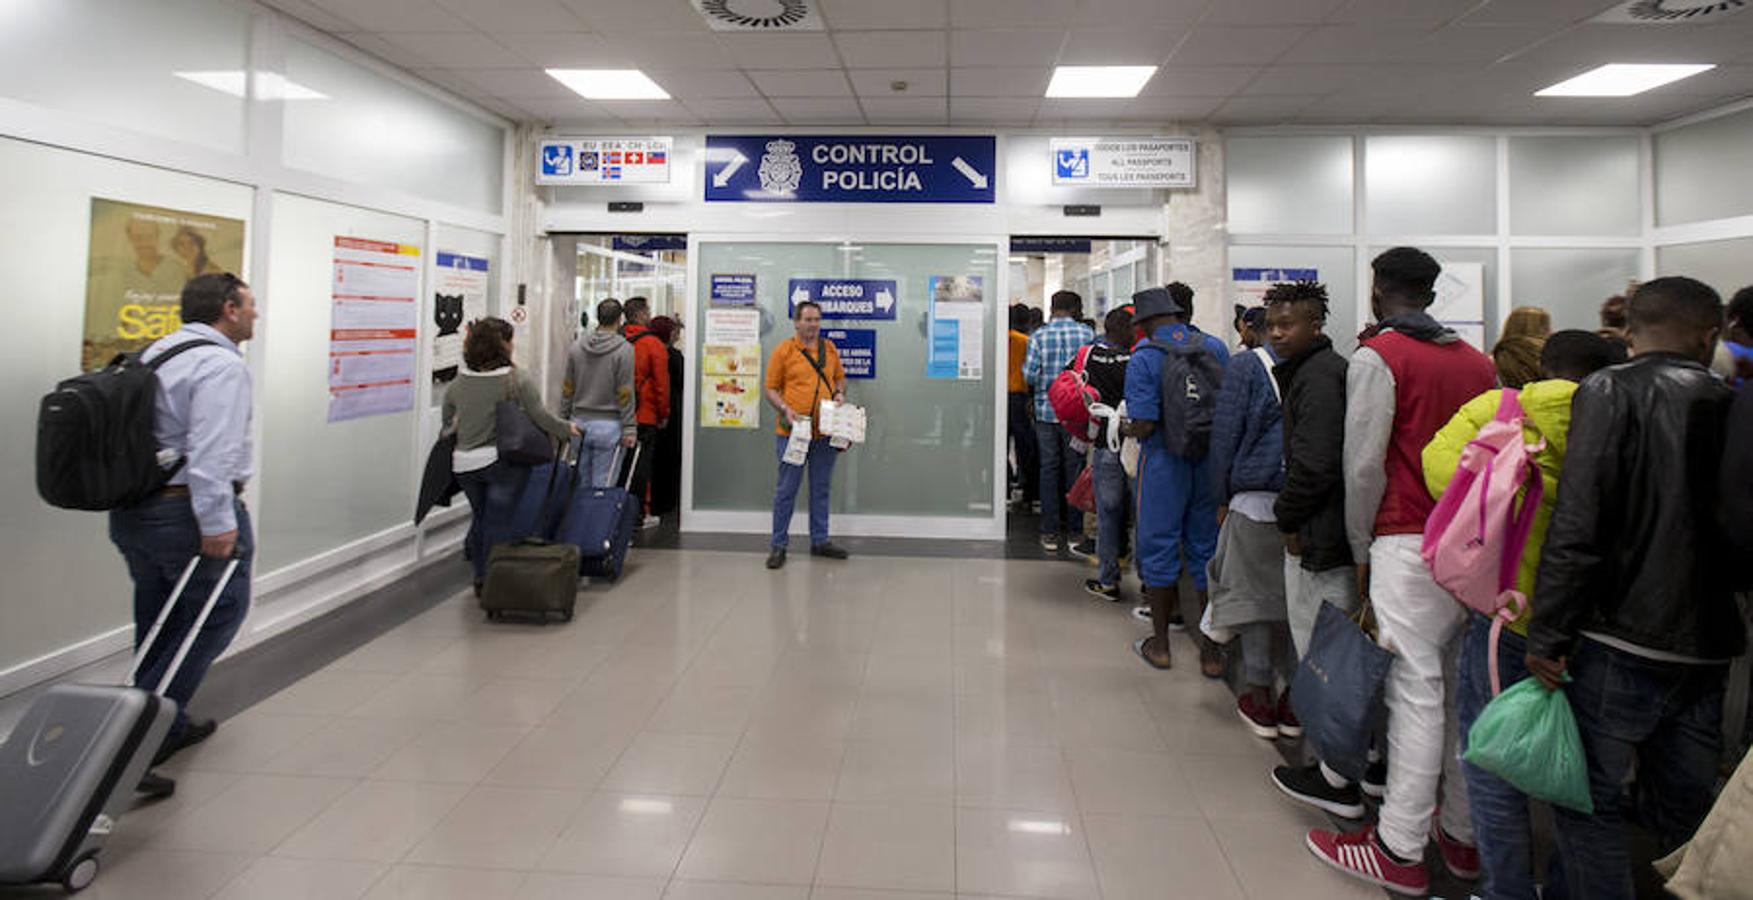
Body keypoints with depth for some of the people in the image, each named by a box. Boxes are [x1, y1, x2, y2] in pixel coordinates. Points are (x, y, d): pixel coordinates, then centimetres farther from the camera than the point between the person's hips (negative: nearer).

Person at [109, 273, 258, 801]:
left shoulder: (158, 352, 14)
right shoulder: (221, 365, -15)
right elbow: (211, 453, -24)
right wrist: (217, 523, -23)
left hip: (133, 511, 10)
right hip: (187, 510, -10)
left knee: (159, 626, 18)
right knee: (219, 614, 1)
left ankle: (167, 727, 31)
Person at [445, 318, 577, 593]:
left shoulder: (458, 383, 4)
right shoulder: (517, 380, -11)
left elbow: (446, 422, 14)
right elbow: (540, 417, -11)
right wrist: (567, 429, 5)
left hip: (464, 464, 5)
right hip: (502, 462, -5)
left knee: (480, 519, 19)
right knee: (499, 522, 2)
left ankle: (481, 581, 27)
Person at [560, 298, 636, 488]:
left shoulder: (576, 346, 5)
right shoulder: (624, 349, -9)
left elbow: (567, 388, 9)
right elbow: (625, 393, -10)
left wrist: (563, 420, 16)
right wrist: (629, 429, -7)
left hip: (579, 423, 5)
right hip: (608, 425, -5)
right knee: (603, 484, -2)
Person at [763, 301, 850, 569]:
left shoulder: (829, 348, 10)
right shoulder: (783, 350, -4)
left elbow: (840, 377, 23)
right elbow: (771, 389, -2)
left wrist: (840, 393, 2)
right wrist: (786, 410, -16)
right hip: (793, 431, -4)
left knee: (821, 489, 13)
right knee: (786, 490, 0)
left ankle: (820, 541, 24)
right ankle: (779, 545, 9)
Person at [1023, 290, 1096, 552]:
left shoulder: (1038, 336, -3)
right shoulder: (1087, 333, -4)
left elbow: (1030, 375, -7)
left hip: (1046, 410, 0)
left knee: (1048, 469, 6)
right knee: (1075, 468, 9)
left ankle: (1051, 531, 7)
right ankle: (1075, 528, 14)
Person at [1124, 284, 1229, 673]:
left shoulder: (1144, 359, -12)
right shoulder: (1215, 347, 2)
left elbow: (1144, 426, -17)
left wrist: (1124, 427, 4)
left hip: (1164, 463, -4)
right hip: (1211, 464, 4)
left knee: (1159, 548, 9)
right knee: (1207, 550, 12)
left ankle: (1160, 644, 20)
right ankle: (1212, 650, 18)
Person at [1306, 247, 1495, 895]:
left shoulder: (1377, 356, -5)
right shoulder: (1478, 360, 14)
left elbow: (1364, 464, -8)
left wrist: (1362, 551, 2)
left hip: (1410, 543, -6)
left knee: (1414, 689, -5)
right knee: (1466, 685, 11)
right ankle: (1464, 835, 22)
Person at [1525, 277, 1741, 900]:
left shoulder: (1609, 392, -10)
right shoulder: (1731, 406, 5)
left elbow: (1576, 526, -17)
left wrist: (1546, 637, -13)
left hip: (1620, 643, -6)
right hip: (1707, 648, 6)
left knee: (1589, 805, 5)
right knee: (1684, 809, 19)